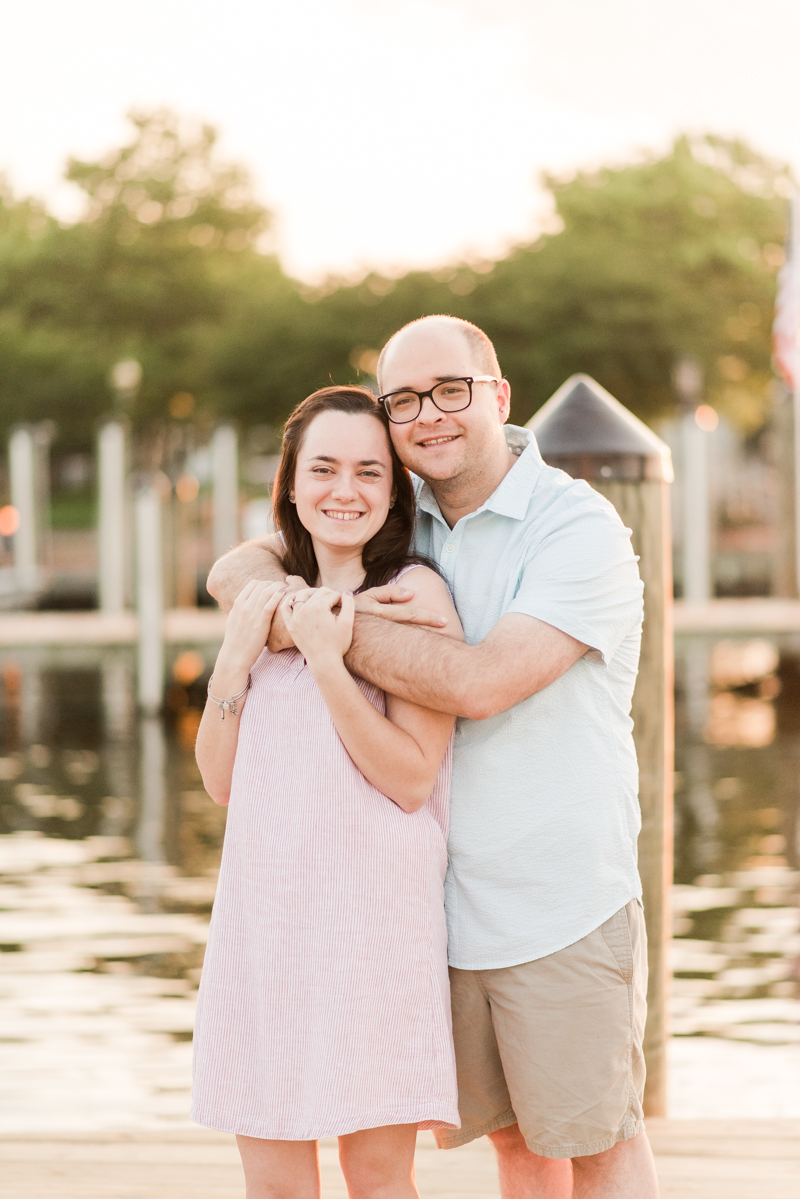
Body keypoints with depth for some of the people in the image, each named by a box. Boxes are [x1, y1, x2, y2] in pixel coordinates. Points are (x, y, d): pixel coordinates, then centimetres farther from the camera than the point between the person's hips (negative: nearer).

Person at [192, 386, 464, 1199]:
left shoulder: (415, 592, -5)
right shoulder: (267, 596, 12)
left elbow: (412, 779, -11)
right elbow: (220, 781, 10)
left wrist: (327, 662, -19)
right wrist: (236, 655, -3)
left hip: (372, 910, -5)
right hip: (263, 911, 5)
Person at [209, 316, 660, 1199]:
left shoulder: (579, 528, -13)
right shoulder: (397, 520, 8)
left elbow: (479, 683, -24)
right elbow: (235, 571, 7)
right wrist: (281, 598, -17)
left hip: (563, 904, -6)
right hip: (444, 899, 6)